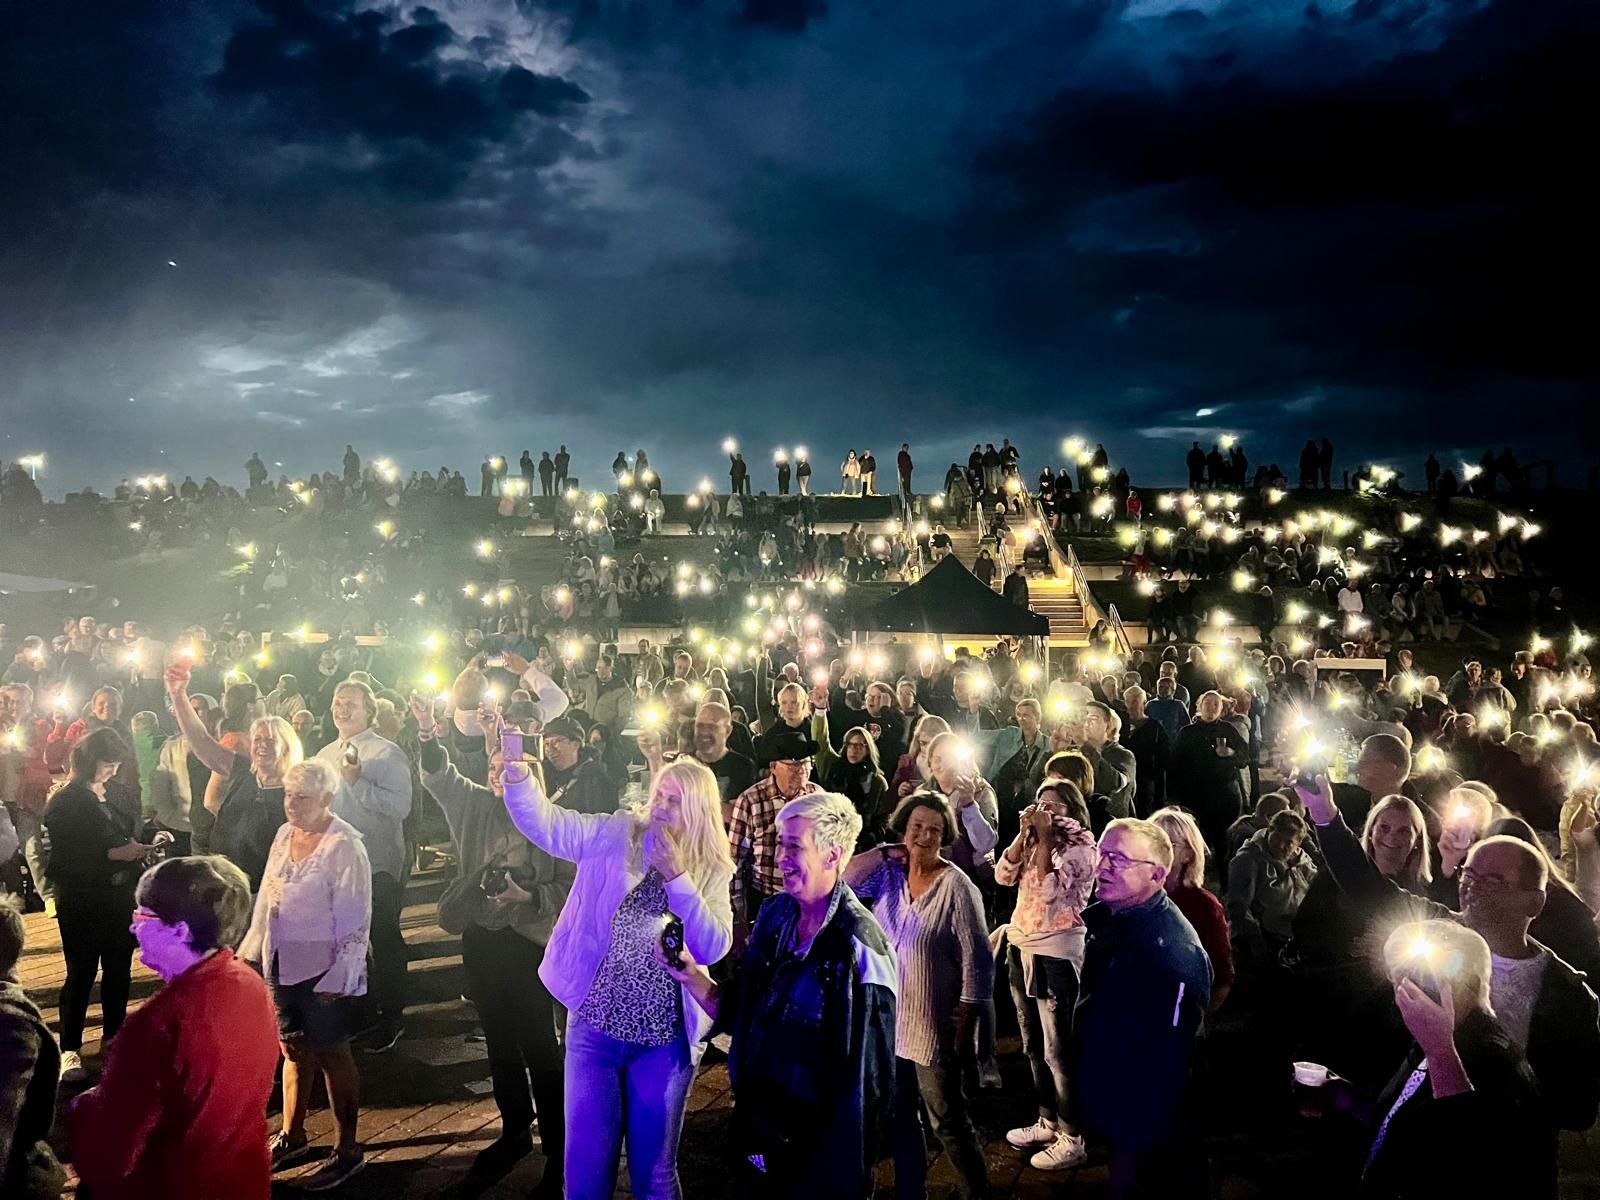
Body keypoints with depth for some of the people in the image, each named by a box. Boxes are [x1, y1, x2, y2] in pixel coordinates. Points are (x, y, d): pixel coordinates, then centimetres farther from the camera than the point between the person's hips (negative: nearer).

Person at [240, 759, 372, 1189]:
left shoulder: (344, 846, -19)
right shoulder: (285, 835, 2)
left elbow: (355, 919, -18)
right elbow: (267, 898, 11)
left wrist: (338, 977, -19)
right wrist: (252, 951, 11)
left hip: (322, 969, -6)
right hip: (281, 964, 6)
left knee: (330, 1055, 6)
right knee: (294, 1051, 19)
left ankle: (348, 1150, 20)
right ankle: (292, 1137, 35)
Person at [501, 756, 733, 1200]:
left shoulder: (713, 873, -1)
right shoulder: (616, 834, -3)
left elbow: (714, 948, -14)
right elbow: (545, 824, -17)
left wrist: (676, 875, -19)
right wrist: (517, 774, -35)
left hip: (663, 1042, 0)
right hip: (594, 1029, 0)